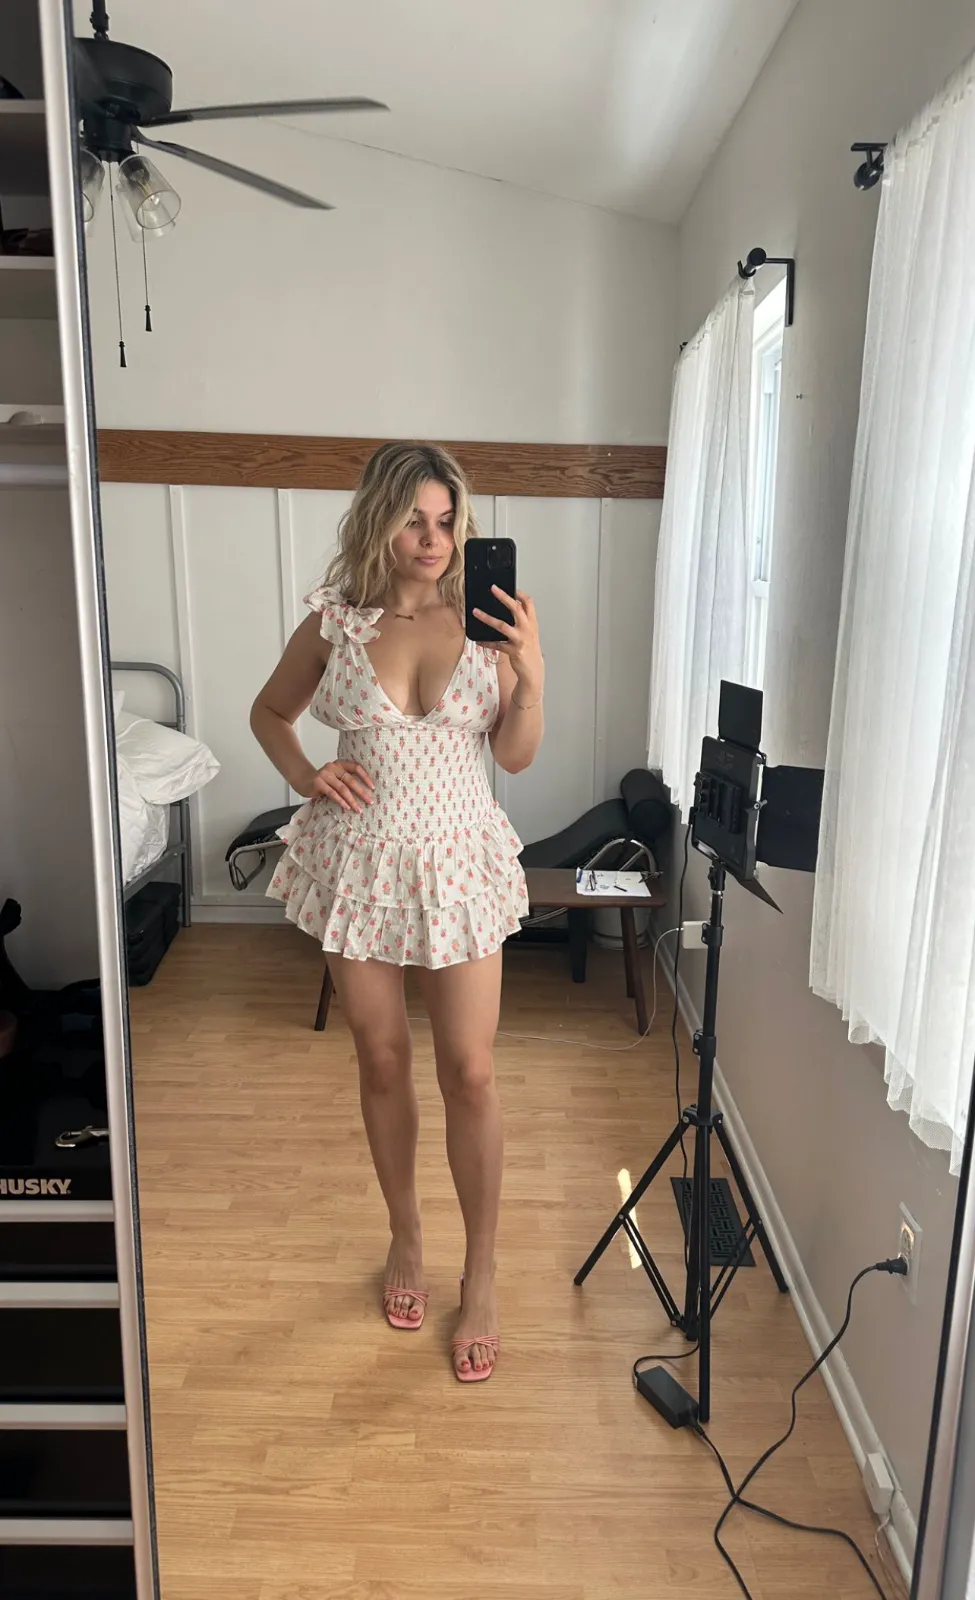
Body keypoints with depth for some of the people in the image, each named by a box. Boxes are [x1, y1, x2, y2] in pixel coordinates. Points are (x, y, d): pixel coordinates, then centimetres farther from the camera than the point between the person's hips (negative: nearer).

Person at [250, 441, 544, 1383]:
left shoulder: (486, 620, -4)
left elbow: (517, 756, -2)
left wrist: (531, 672, -18)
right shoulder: (333, 622, -3)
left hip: (458, 864, 0)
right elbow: (268, 713, 12)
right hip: (359, 862, 1)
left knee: (470, 1074, 3)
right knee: (382, 1062, 14)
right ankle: (404, 1236, 38)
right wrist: (305, 777, -6)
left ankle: (481, 1275, 23)